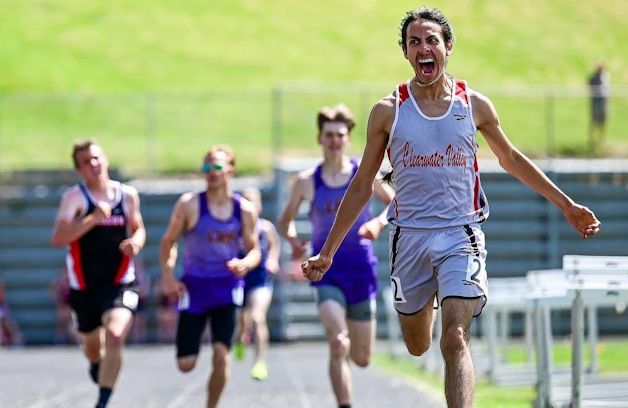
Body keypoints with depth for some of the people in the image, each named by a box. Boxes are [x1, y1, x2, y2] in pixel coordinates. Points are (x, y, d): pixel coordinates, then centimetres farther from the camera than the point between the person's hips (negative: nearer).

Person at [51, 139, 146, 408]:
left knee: (115, 336, -24)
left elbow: (138, 228, 20)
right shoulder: (75, 197, -8)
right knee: (91, 341, 19)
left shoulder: (128, 195, 3)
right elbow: (57, 238, -21)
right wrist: (93, 219, -30)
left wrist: (136, 242, -4)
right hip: (84, 286, 0)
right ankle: (96, 365, 58)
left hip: (119, 283, 0)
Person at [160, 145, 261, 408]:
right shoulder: (189, 205, -6)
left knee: (221, 356, -14)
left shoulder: (245, 210, 0)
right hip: (194, 286, -1)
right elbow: (168, 242, 2)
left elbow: (255, 250, 8)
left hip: (227, 288, 1)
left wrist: (245, 263, -15)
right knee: (185, 364, -1)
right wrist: (168, 277, -10)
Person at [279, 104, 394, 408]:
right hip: (326, 270, -1)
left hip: (361, 269, 1)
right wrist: (293, 239, -9)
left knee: (362, 358, 10)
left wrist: (379, 223, -12)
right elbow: (286, 220, 13)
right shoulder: (307, 182, 0)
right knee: (338, 344, -23)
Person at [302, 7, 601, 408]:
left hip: (460, 235, -1)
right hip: (411, 236, 1)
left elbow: (510, 158, 18)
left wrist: (566, 205, 19)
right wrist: (327, 252, 6)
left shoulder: (475, 105, 1)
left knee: (455, 341, -17)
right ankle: (428, 306, 52)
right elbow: (362, 186, 7)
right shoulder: (389, 111, -1)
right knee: (418, 347, 15)